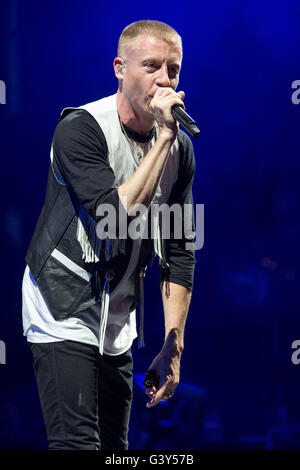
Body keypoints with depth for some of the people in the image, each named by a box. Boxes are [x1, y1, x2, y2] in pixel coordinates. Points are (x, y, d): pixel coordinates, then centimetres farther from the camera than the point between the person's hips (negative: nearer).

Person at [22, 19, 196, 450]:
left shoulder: (179, 148, 3)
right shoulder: (80, 128, -16)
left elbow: (179, 252, 6)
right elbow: (118, 216, -28)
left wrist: (173, 348, 3)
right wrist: (163, 138, -25)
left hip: (119, 327, 7)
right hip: (63, 315, -7)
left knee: (114, 446, 9)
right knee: (77, 443, -16)